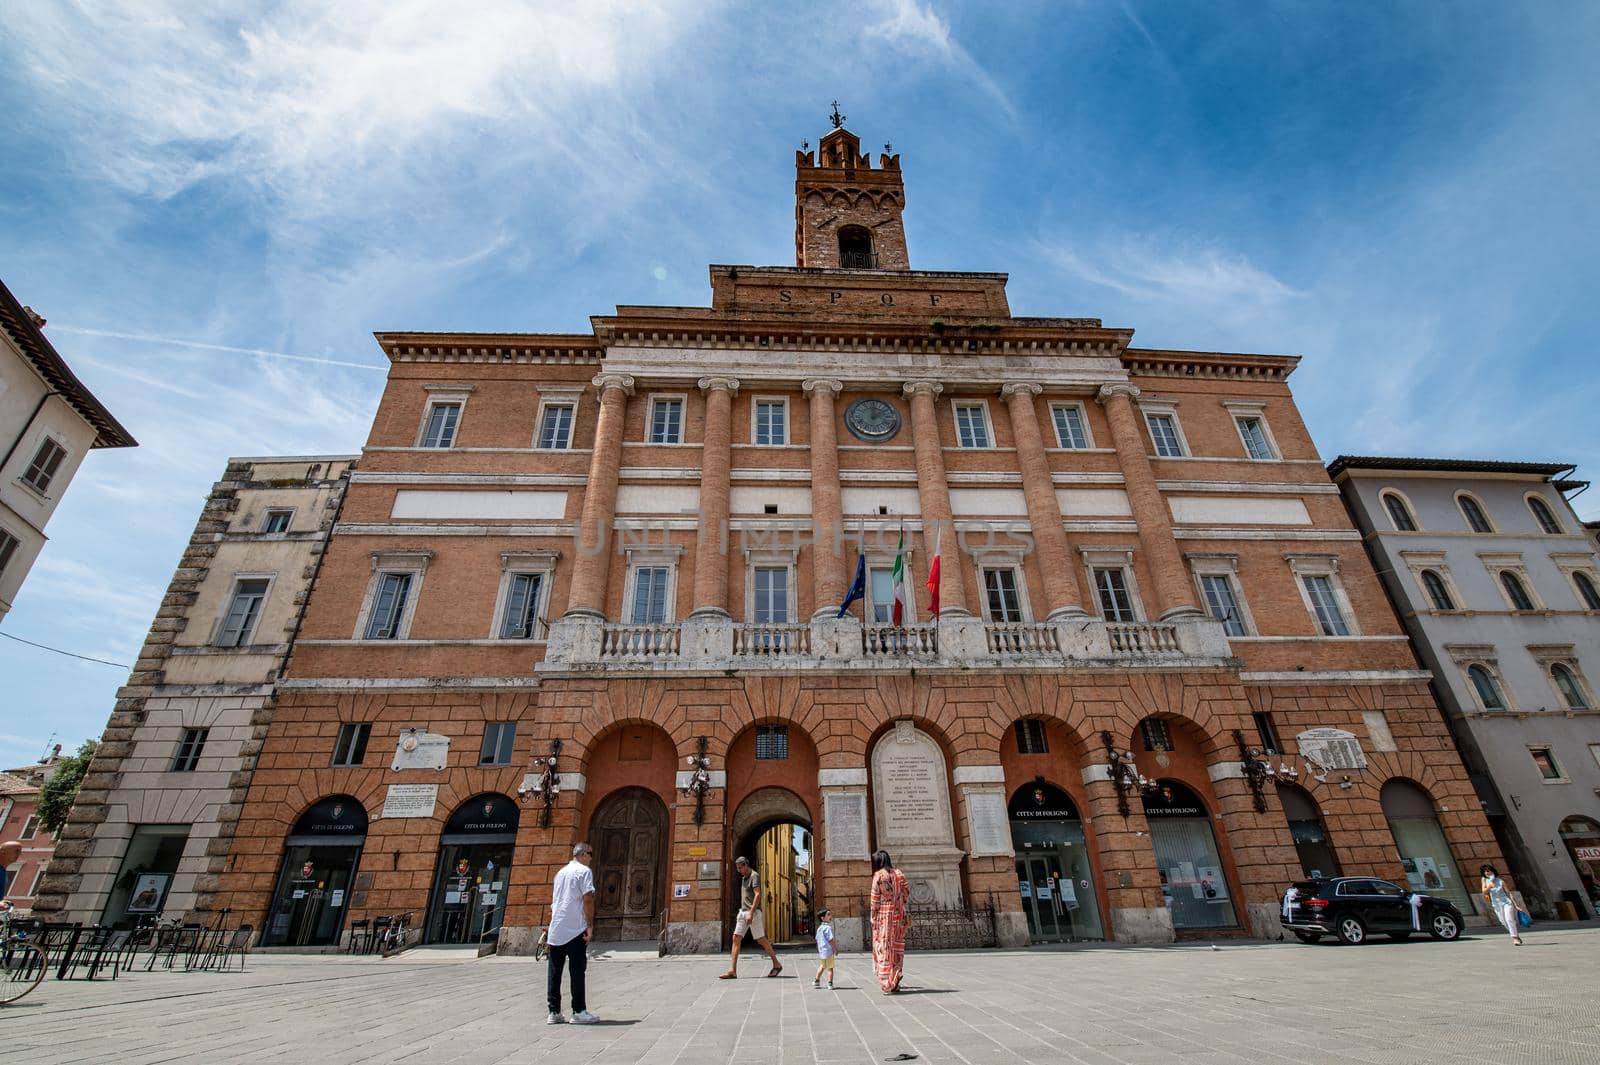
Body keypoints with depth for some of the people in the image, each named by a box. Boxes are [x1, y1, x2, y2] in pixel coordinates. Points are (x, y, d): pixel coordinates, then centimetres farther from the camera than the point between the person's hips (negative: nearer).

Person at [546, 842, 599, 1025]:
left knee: (554, 971, 9)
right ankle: (579, 1011, 4)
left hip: (556, 929, 7)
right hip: (575, 930, -7)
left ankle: (554, 1013, 11)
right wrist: (590, 925, -10)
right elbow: (588, 899, -15)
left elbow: (553, 900, 22)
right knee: (577, 970, 0)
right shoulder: (584, 871, -6)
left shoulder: (561, 872, 17)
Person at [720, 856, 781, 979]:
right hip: (743, 912, 9)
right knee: (736, 938, -1)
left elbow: (757, 895, -20)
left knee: (761, 939, -1)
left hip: (753, 912, -8)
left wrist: (751, 913, -25)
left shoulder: (754, 876, -11)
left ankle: (776, 965, 13)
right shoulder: (743, 878, 16)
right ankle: (732, 971, -2)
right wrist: (743, 911, 19)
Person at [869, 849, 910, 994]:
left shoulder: (878, 875, -6)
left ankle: (887, 985, 2)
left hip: (883, 915, -4)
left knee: (884, 949, 3)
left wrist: (873, 918, 0)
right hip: (899, 916, 4)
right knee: (897, 947, 12)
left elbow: (875, 899, -6)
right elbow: (907, 894, 4)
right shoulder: (899, 874, 6)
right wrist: (904, 911, 10)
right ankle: (895, 982, 11)